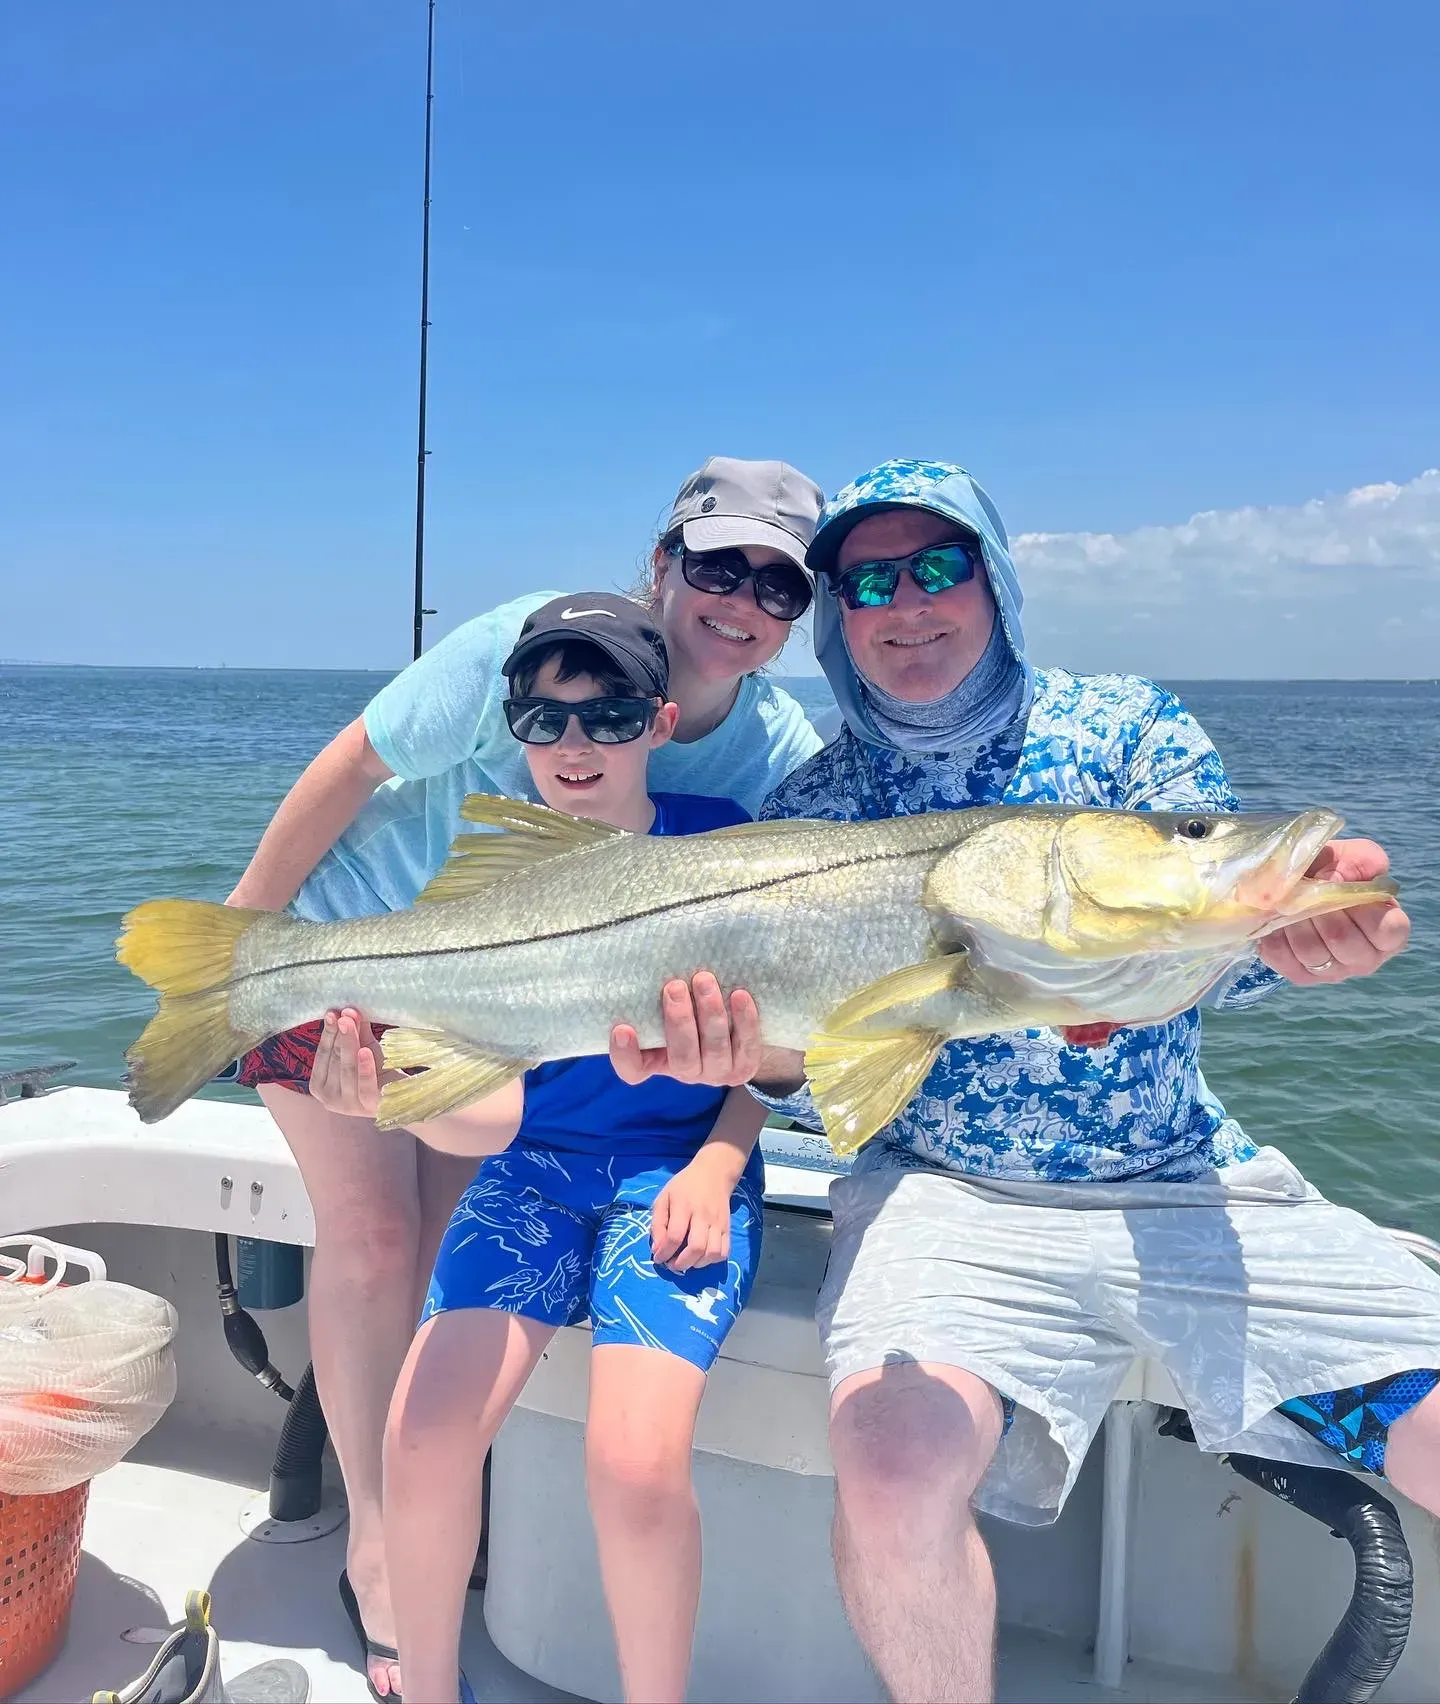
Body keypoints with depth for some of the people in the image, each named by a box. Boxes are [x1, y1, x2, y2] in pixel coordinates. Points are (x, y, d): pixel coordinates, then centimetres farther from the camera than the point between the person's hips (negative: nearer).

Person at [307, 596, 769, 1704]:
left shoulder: (719, 842, -5)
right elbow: (501, 1094, -5)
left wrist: (714, 1165, -11)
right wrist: (391, 1091, -25)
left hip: (684, 1167, -2)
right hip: (542, 1159, 3)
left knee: (634, 1461, -23)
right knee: (423, 1435, -15)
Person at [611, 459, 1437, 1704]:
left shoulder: (1128, 726, 6)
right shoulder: (810, 810, 4)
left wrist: (1290, 920, -29)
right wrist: (764, 1057, -25)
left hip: (1199, 1185, 2)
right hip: (945, 1195, -1)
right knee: (891, 1464, -27)